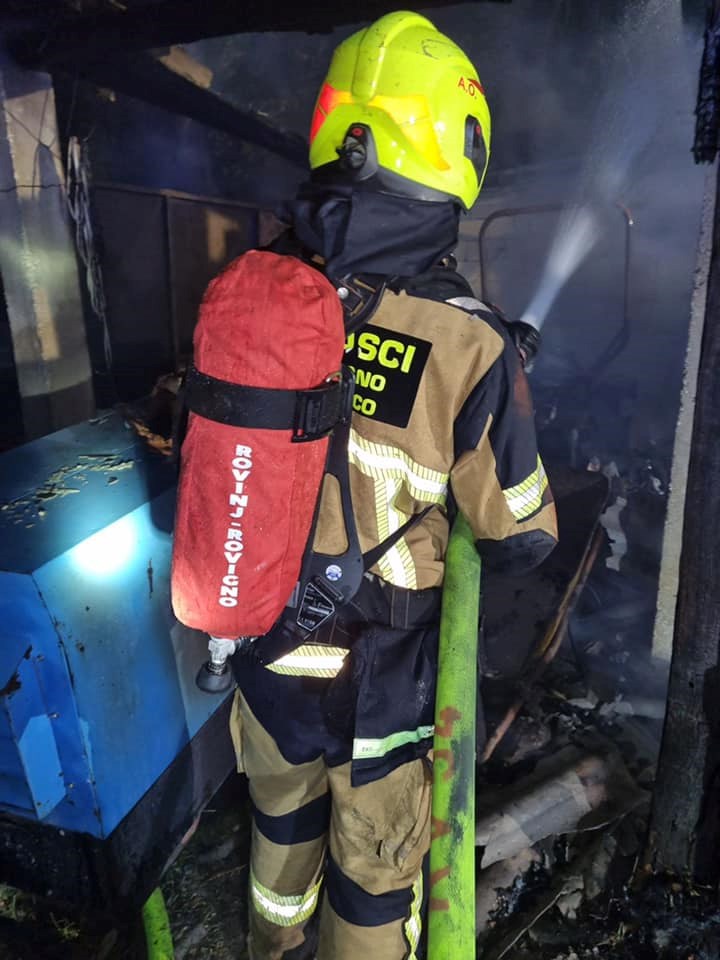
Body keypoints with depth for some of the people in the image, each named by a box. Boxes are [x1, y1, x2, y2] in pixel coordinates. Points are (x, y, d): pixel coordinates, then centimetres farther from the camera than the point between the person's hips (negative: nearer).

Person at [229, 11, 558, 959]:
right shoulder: (466, 339, -25)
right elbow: (521, 535, -15)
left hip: (262, 640, 5)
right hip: (376, 668, -5)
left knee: (282, 808, 34)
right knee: (375, 861, 24)